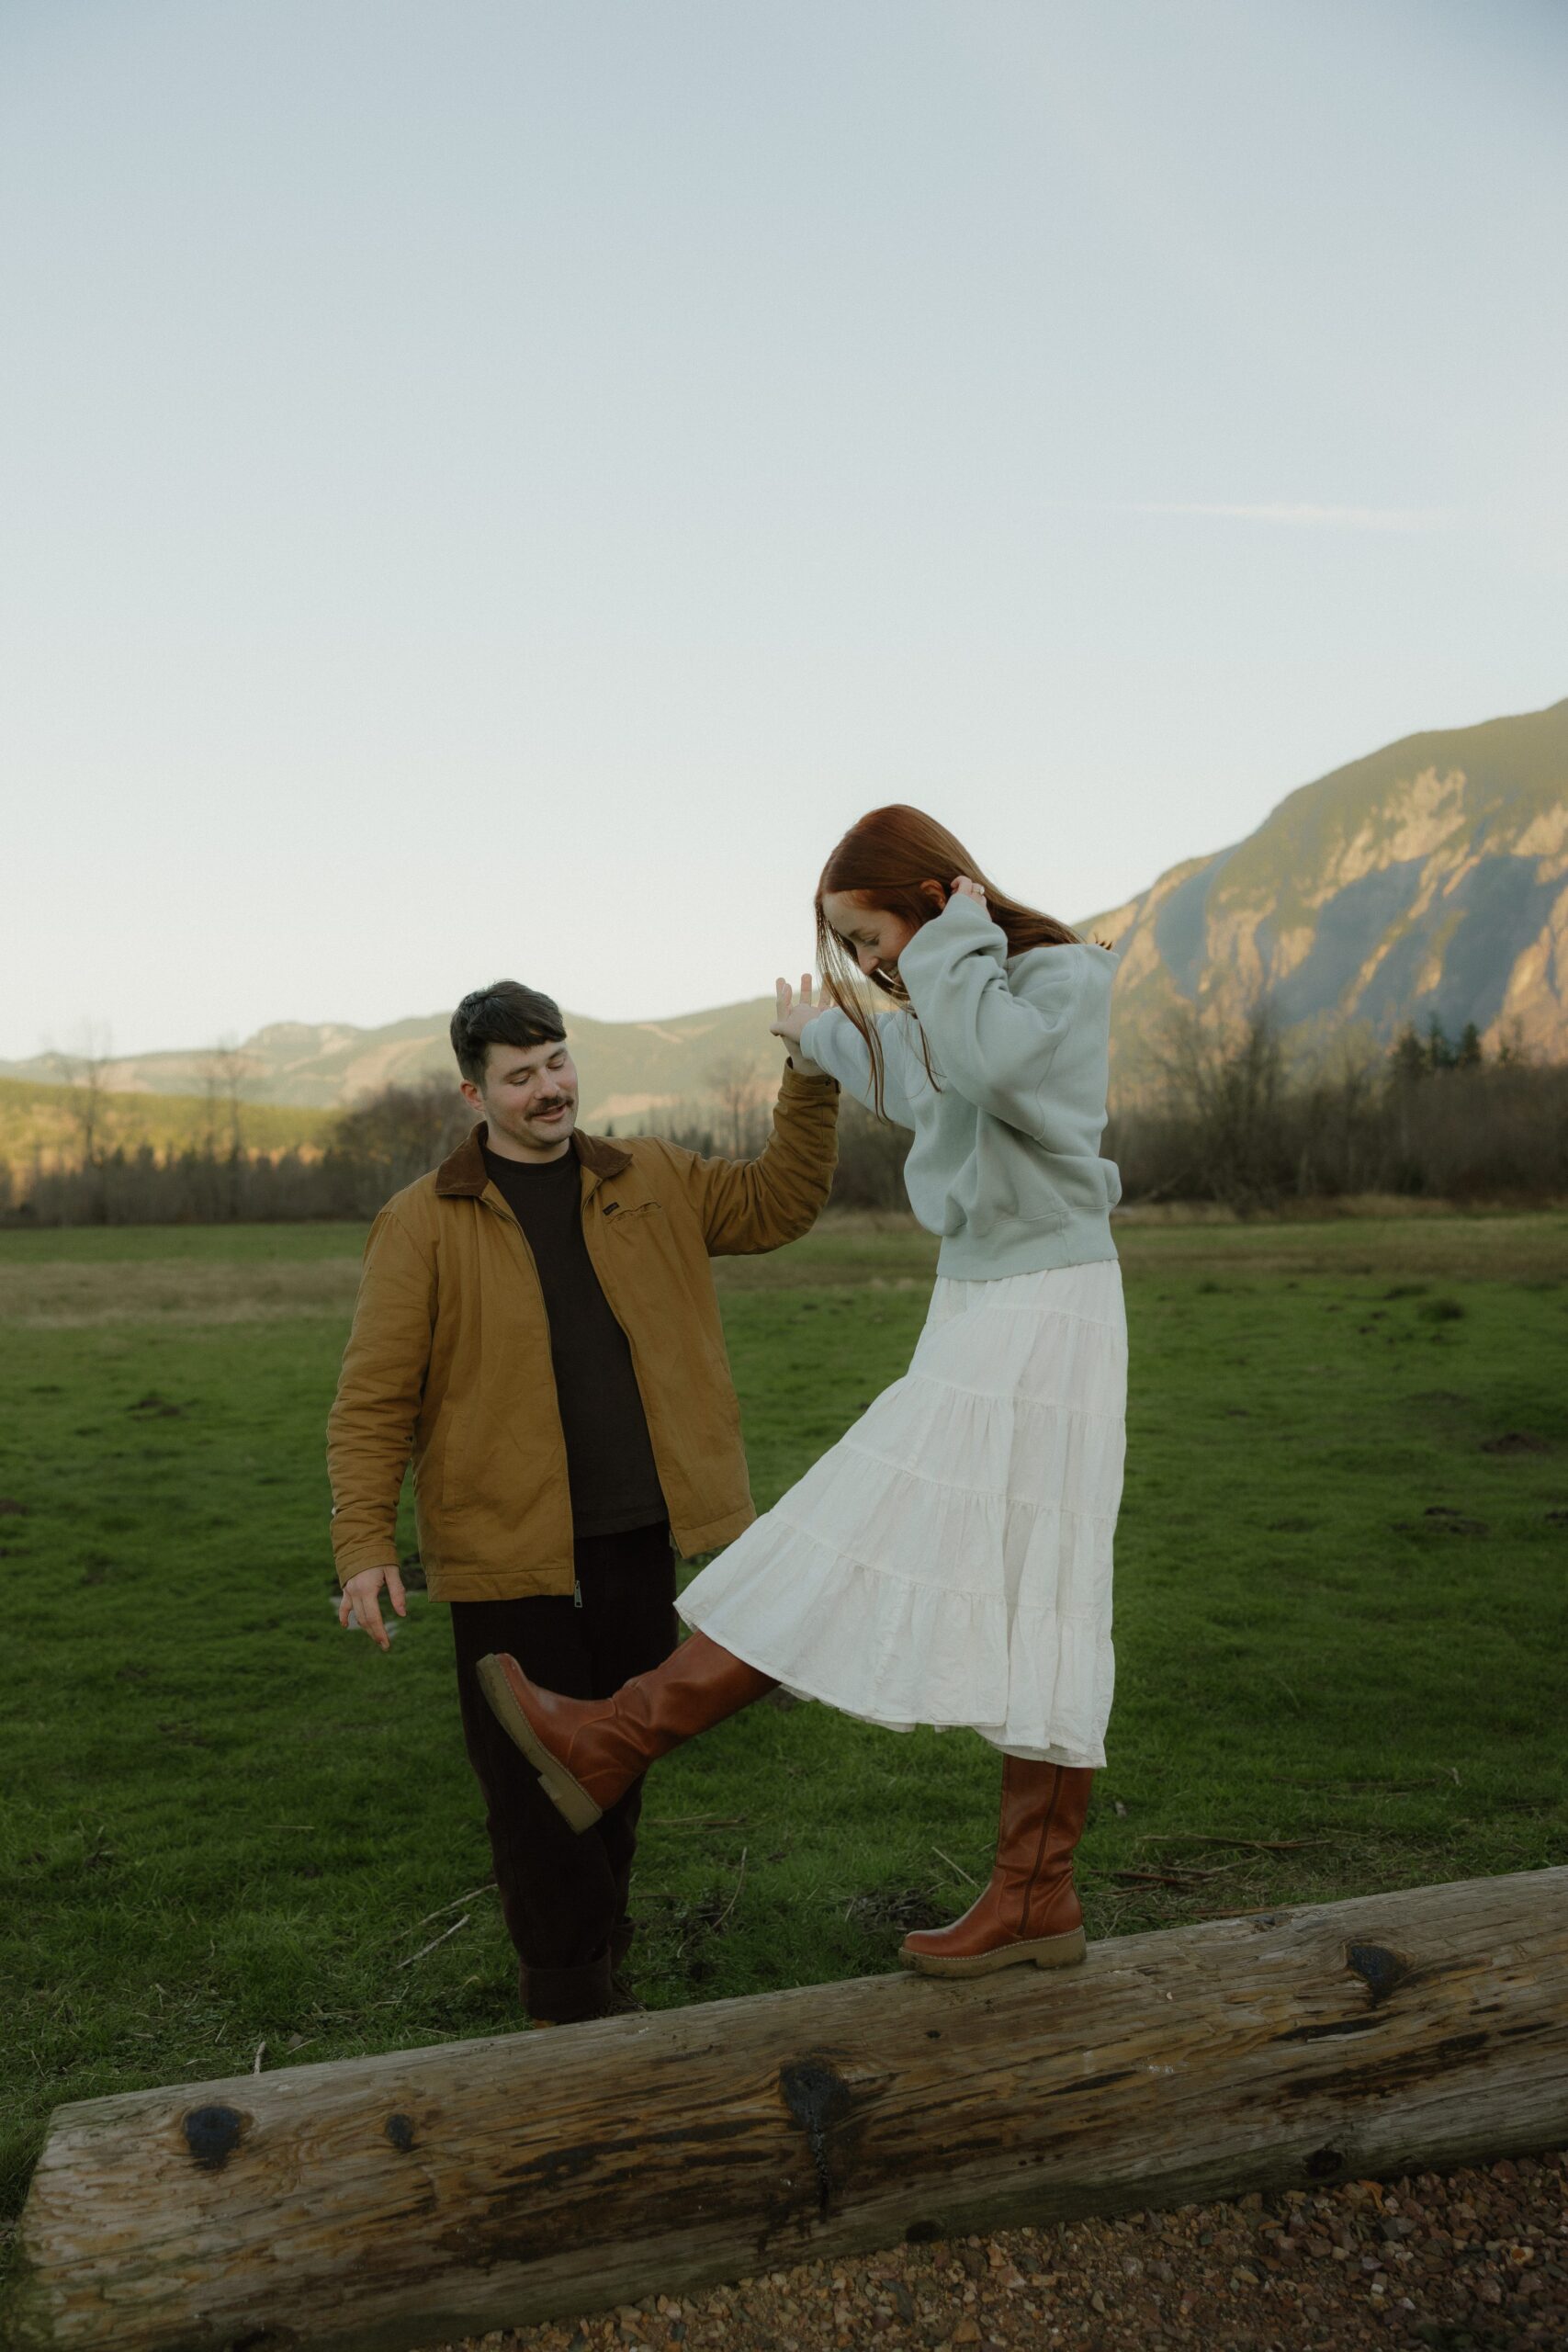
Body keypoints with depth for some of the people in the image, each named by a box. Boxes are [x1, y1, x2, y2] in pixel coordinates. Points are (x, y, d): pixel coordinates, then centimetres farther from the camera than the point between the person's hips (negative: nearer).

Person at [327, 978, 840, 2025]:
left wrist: (811, 1077, 0)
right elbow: (374, 1400, -6)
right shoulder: (425, 1223, -5)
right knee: (533, 1778, 3)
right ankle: (573, 1997, 19)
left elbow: (778, 1201, 13)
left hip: (638, 1541, 4)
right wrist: (366, 1546, -14)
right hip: (509, 1548, -4)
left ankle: (600, 1954, 36)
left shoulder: (651, 1182, 7)